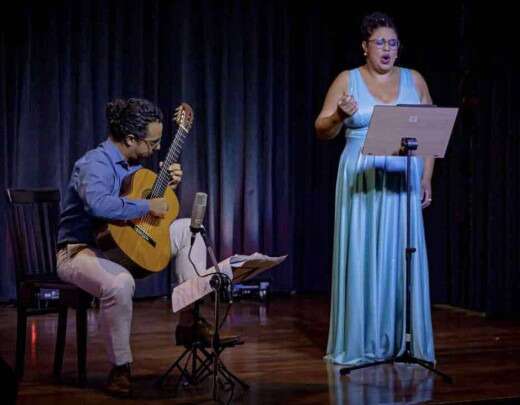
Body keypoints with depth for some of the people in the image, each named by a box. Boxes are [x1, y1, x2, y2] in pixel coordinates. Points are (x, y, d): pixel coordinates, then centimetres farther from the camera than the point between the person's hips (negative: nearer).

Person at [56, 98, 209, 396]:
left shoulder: (133, 163, 6)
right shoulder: (96, 164, -22)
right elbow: (98, 204, -44)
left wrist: (168, 186, 5)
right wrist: (147, 207, -32)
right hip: (82, 251, -9)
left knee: (188, 229, 6)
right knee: (120, 283, -41)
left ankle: (189, 320, 1)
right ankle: (121, 368, -19)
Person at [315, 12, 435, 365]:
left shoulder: (414, 80, 9)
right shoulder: (347, 81, 3)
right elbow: (322, 131, 1)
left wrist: (426, 178, 1)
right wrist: (340, 115, -20)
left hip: (403, 182, 2)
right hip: (361, 182, -2)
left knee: (402, 257, 2)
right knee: (362, 257, -1)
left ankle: (404, 341, 9)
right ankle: (360, 343, 5)